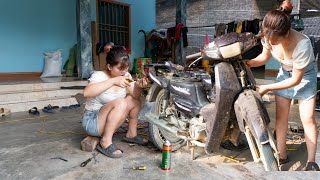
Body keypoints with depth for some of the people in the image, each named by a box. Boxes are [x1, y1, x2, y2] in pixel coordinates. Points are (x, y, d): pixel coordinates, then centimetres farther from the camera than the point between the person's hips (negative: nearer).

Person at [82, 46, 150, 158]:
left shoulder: (125, 75, -3)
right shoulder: (99, 76, -21)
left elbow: (135, 95, -4)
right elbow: (86, 92, -41)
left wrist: (138, 86, -26)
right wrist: (113, 81, -44)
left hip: (109, 120, 7)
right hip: (92, 121, -7)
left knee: (134, 100, -6)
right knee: (120, 103, -30)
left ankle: (131, 134, 9)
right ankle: (105, 142, -21)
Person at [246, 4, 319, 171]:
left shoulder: (302, 44, -37)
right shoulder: (268, 36, -23)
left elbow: (296, 79, -26)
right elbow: (265, 56, -2)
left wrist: (267, 88, -26)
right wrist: (248, 62, -21)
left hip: (304, 74, -4)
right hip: (284, 72, 5)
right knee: (280, 116, 4)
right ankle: (282, 155, 18)